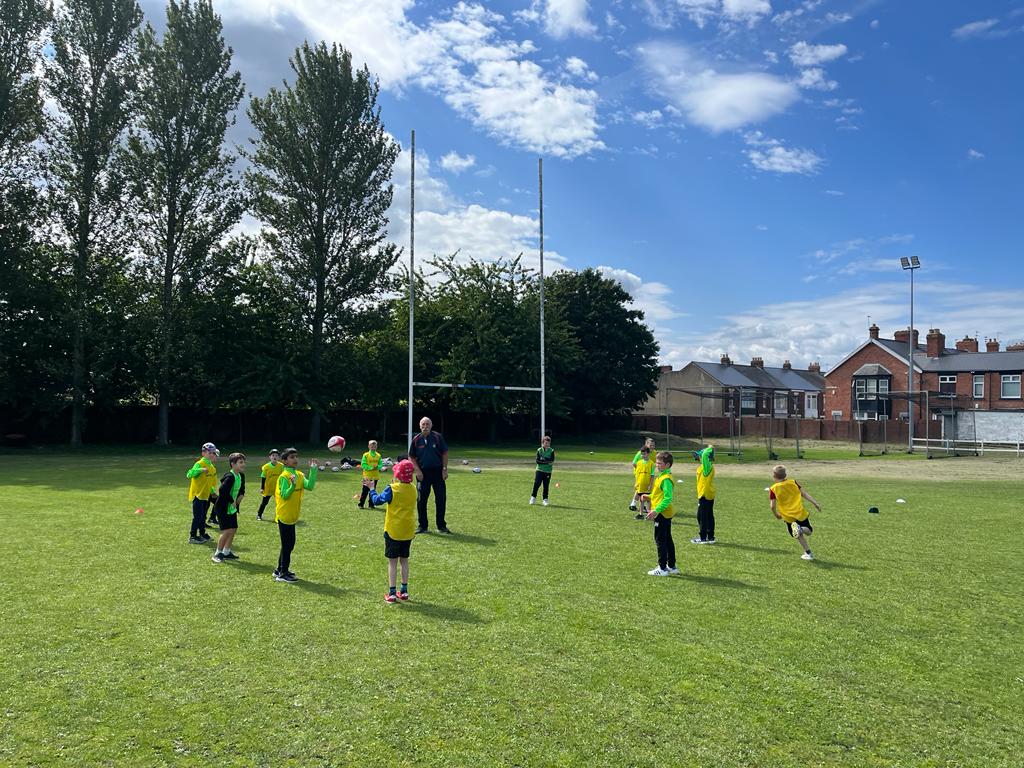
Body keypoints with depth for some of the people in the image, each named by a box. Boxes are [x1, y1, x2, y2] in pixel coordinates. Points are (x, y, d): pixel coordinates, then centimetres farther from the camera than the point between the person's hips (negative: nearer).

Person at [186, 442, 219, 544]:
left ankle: (202, 534, 26)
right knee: (197, 516, -7)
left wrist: (212, 491, 23)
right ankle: (192, 536, 0)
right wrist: (201, 470, -41)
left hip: (205, 495, 8)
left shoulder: (211, 466, 10)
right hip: (197, 494, -8)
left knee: (203, 516, 16)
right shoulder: (199, 464, -15)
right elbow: (189, 474, -30)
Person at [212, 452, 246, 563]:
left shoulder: (241, 476, 4)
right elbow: (222, 490, -33)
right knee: (227, 530, -10)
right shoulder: (230, 477, -24)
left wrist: (241, 495, 1)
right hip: (223, 508, -9)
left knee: (234, 529, 10)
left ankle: (226, 552, 24)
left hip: (232, 508, 9)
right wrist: (232, 501, -22)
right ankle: (218, 553, 4)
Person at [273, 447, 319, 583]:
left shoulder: (299, 475, 6)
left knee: (288, 544, 16)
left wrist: (313, 470, -13)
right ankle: (283, 573, 7)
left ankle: (280, 570, 28)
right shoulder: (284, 477, -15)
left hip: (292, 516, 8)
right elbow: (284, 495, -20)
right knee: (287, 544, -2)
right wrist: (293, 485, -35)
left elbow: (309, 486, -9)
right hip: (285, 515, -8)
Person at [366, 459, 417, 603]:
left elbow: (377, 500, -13)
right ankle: (404, 591, 19)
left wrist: (371, 488, 2)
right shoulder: (413, 489, 1)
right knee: (404, 560, 15)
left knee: (392, 562, 2)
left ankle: (392, 593, 3)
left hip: (393, 531, -5)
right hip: (408, 531, 5)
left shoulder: (392, 489, -15)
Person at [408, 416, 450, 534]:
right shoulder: (416, 440, 1)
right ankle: (422, 526, 15)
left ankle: (442, 526, 14)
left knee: (441, 498, 3)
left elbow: (445, 453, 2)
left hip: (437, 471, 0)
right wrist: (417, 470, -5)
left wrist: (445, 469, -4)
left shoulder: (437, 437, -2)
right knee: (421, 500, 3)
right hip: (423, 473, 1)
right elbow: (411, 457, 6)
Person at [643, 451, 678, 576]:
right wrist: (649, 497, 9)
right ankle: (671, 566, 25)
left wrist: (656, 510, -29)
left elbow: (667, 498, -25)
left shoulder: (666, 479, -19)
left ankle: (662, 568, 1)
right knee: (668, 540, 16)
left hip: (662, 514, -10)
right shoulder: (661, 477, 13)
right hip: (665, 514, 10)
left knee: (660, 540, -4)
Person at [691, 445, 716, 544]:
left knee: (702, 516, -3)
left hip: (705, 495, -10)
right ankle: (710, 537, 18)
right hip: (709, 495, 10)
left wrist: (710, 448, -16)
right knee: (709, 516, 13)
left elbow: (704, 455, -29)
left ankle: (703, 538, 1)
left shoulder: (706, 466, -17)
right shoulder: (708, 466, 9)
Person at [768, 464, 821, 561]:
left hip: (788, 517, -1)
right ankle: (801, 529, -16)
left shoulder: (773, 489, -6)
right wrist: (815, 503, 4)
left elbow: (773, 506, -8)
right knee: (809, 531, 18)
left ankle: (808, 553, 3)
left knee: (799, 535, 17)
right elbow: (804, 494, 0)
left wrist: (776, 515, 10)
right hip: (800, 513, 1)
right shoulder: (793, 482, 3)